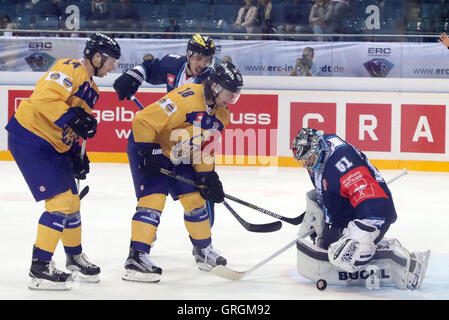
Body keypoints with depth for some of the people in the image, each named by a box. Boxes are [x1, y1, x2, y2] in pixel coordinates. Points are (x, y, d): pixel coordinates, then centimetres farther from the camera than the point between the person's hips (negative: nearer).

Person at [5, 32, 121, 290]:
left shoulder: (90, 88, 17)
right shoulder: (71, 70, -15)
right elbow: (44, 99, -29)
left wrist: (77, 153, 14)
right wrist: (73, 118, -33)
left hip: (54, 146, 10)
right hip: (30, 139, -10)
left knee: (71, 201, 17)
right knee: (60, 201, -14)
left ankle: (75, 257, 36)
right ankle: (40, 267, -11)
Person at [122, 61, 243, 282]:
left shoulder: (220, 115, -2)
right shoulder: (186, 98, -31)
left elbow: (203, 148, 8)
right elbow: (143, 121, -31)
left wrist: (208, 176, -4)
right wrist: (149, 152, -28)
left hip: (178, 157, 9)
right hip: (147, 147, -8)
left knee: (195, 198, 10)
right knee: (153, 199, -19)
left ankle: (204, 250, 27)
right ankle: (136, 258, -22)